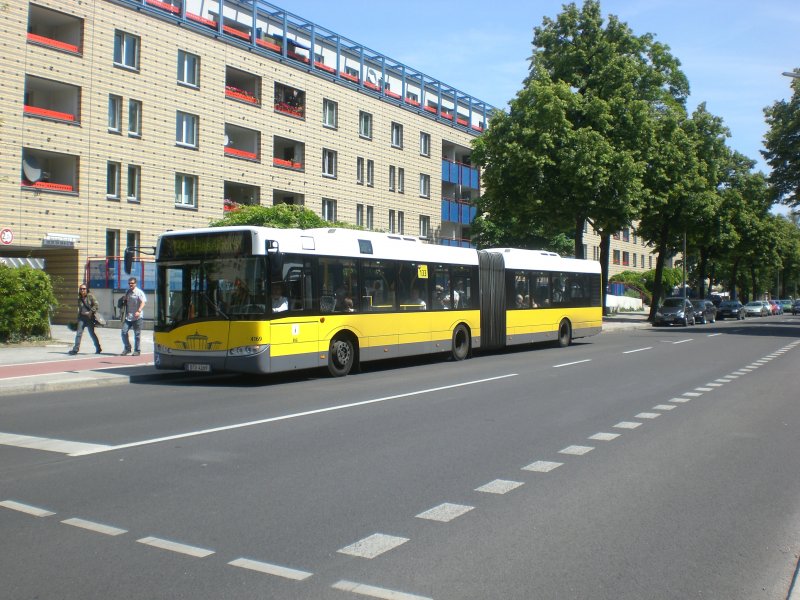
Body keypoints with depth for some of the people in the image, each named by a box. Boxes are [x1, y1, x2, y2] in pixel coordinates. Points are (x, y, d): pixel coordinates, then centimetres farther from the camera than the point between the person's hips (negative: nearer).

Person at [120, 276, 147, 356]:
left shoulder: (139, 292, -6)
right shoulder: (127, 292, 14)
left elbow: (143, 302, -19)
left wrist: (139, 311, -34)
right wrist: (123, 315, 17)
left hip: (137, 317, -5)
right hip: (128, 317, 5)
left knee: (137, 334, 0)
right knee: (124, 332, -4)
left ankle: (137, 350, 11)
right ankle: (127, 348, 11)